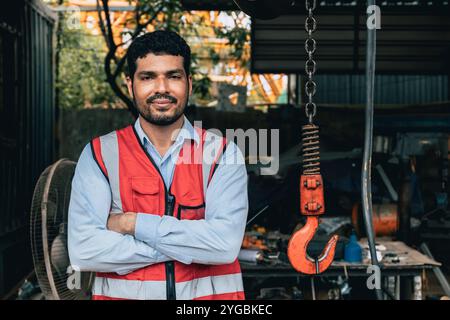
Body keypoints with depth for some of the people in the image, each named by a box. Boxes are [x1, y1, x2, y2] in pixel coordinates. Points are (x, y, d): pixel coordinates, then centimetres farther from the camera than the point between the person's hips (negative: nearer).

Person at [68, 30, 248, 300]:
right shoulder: (99, 154, -5)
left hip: (208, 292, 0)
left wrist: (133, 224, -17)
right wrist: (192, 244, -18)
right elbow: (83, 251, -17)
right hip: (123, 293, 0)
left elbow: (226, 244, -19)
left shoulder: (223, 153, -5)